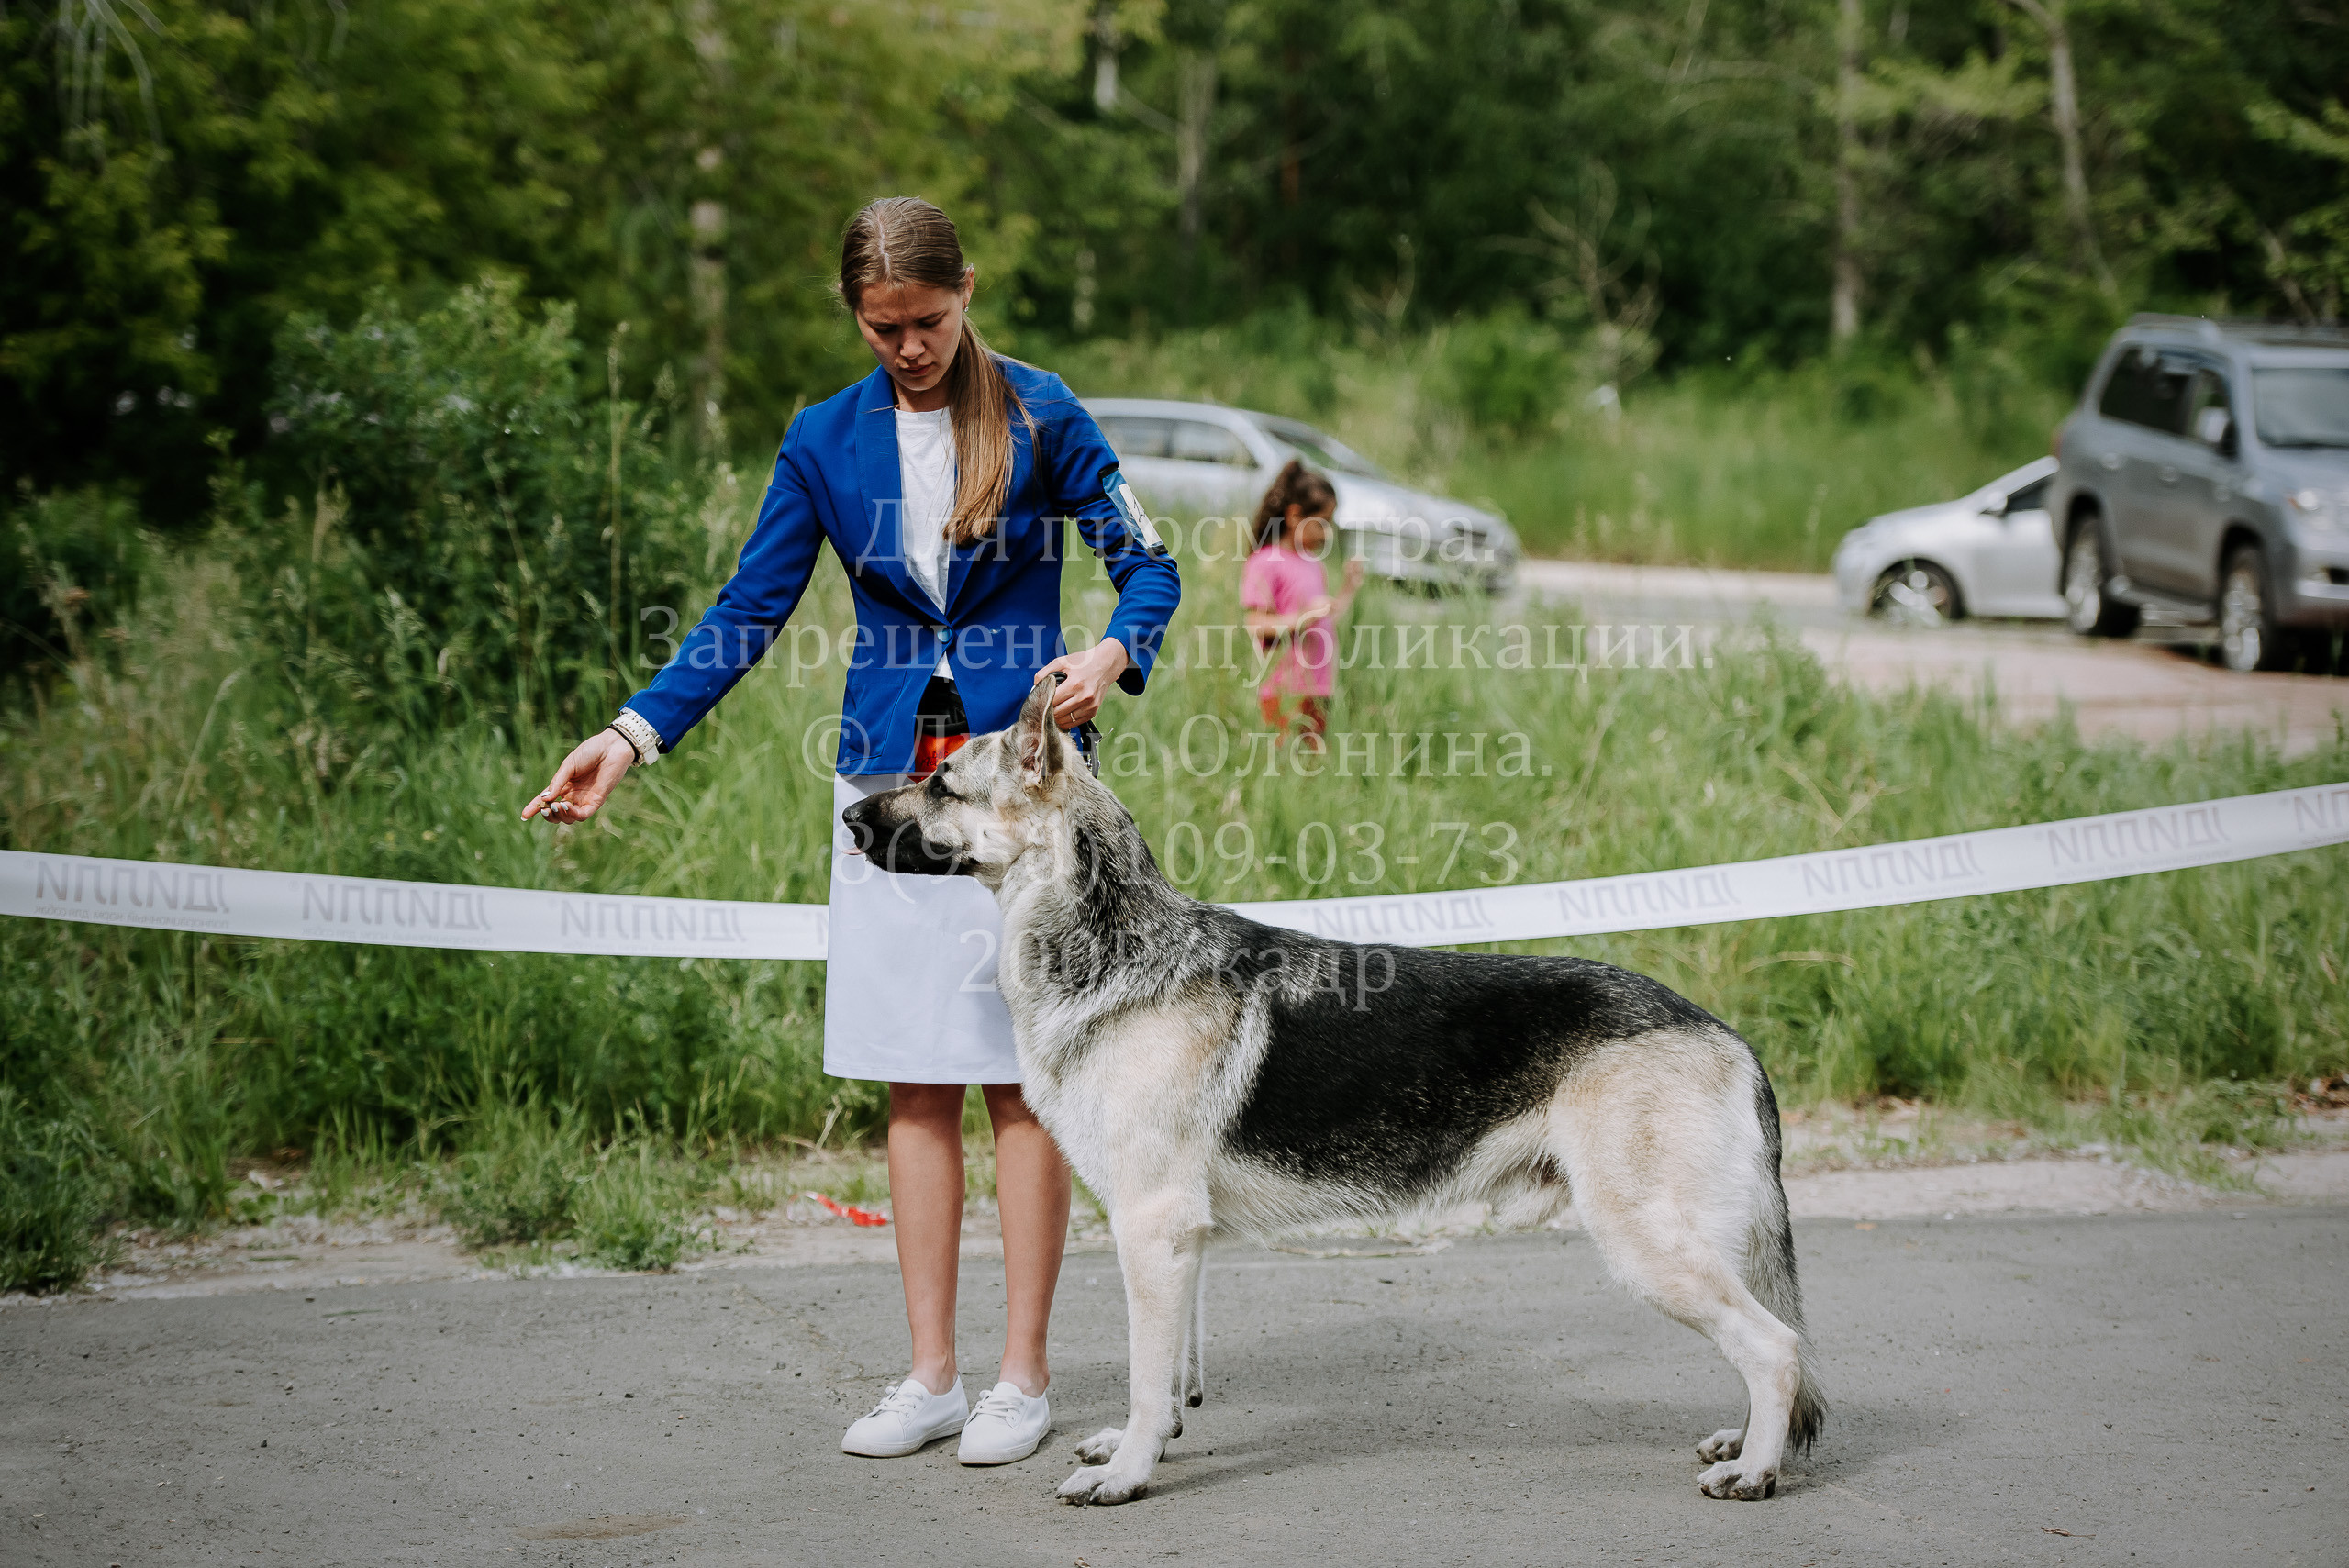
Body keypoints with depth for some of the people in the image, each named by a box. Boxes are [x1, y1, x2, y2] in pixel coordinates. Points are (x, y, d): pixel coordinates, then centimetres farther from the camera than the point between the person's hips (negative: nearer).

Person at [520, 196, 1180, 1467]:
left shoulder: (1037, 415, -1)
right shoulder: (824, 441, 7)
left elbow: (1145, 561, 4)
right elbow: (750, 611, 9)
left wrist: (1110, 657, -17)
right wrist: (635, 734, -1)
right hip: (889, 776, 3)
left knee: (1019, 1074, -2)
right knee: (912, 1081, 4)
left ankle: (1022, 1376, 5)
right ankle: (931, 1377, 11)